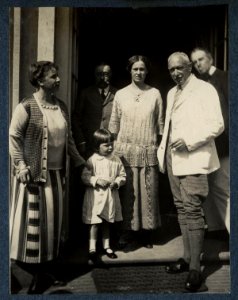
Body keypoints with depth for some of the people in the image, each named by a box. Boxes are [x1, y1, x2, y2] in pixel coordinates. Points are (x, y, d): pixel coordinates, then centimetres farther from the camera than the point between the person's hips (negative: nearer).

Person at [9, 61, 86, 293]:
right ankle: (33, 273, 17)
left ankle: (46, 268, 29)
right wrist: (21, 165, -17)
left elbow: (68, 138, 15)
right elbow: (13, 136, -10)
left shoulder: (61, 106, 8)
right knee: (34, 220, 2)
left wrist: (80, 162, 14)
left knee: (53, 220, 13)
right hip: (34, 174, -6)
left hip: (56, 173, 6)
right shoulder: (26, 107, -11)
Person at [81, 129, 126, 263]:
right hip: (96, 196, -4)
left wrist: (116, 182, -12)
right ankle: (92, 249, 8)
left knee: (107, 223, 16)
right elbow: (85, 177, -9)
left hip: (111, 196, 4)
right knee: (95, 223, -1)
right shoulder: (92, 160, -10)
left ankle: (107, 246, 30)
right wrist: (97, 181, -21)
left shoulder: (116, 160, 1)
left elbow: (122, 176, 6)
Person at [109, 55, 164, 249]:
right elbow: (114, 123, 8)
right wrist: (114, 147, 4)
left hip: (149, 151, 0)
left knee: (148, 191, 3)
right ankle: (128, 231, 12)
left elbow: (160, 123, 7)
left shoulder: (155, 94, 5)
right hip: (126, 150, 0)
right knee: (127, 192, 0)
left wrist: (160, 148, 3)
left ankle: (146, 232, 16)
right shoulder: (120, 94, 6)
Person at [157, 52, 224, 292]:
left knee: (192, 210, -10)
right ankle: (187, 257, 19)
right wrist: (163, 151, 11)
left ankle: (195, 268, -5)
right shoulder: (171, 93, 18)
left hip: (192, 159, -7)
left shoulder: (204, 89, -4)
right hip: (172, 158, 7)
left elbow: (217, 125, -12)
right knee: (182, 209, 10)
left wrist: (189, 141, -19)